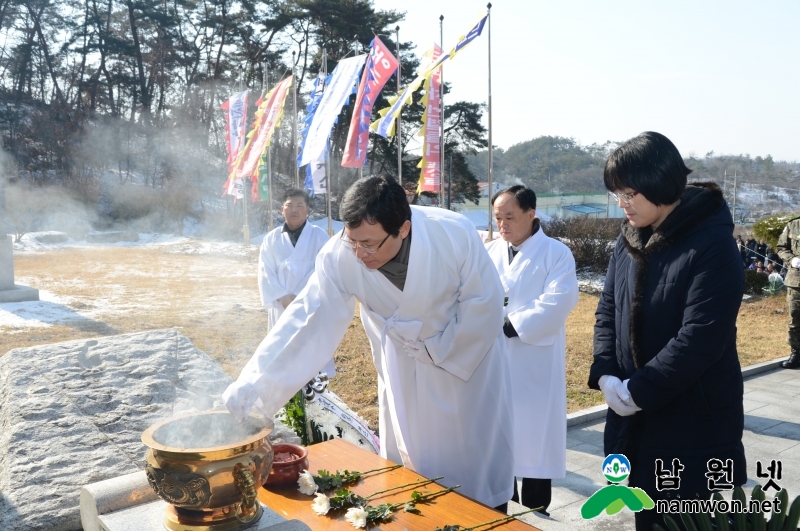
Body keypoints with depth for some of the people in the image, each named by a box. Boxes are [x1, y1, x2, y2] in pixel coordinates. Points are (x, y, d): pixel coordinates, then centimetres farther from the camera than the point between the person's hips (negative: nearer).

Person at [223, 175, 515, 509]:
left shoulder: (455, 234, -30)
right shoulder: (339, 256, -26)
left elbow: (484, 304, -20)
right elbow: (307, 318, -27)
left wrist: (437, 351, -16)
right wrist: (257, 379, -36)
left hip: (467, 352, -1)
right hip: (404, 365, 2)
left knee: (476, 455, 10)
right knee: (410, 459, 15)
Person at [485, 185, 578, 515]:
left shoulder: (556, 253, -3)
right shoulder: (489, 252, 10)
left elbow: (558, 302, -16)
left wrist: (514, 325, -19)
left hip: (535, 365, -4)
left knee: (534, 435, 4)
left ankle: (534, 510, 20)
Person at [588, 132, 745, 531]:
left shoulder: (712, 245, -17)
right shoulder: (630, 237, 5)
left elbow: (700, 338, -22)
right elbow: (608, 309, 7)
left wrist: (637, 391, -19)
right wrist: (605, 375, -7)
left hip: (695, 421, -6)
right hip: (635, 415, 6)